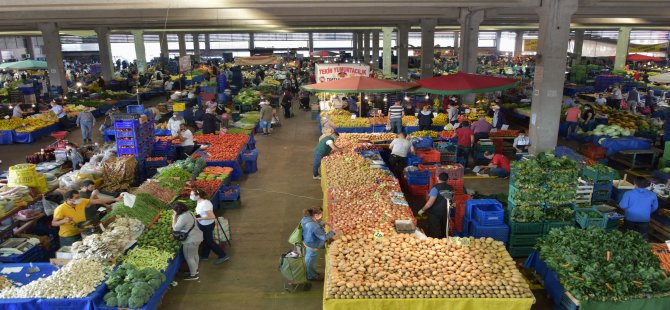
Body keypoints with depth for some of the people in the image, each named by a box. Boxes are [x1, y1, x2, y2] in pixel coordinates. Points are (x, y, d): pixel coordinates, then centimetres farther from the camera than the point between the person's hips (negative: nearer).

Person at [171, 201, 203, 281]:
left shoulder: (183, 217, -26)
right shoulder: (188, 213, 6)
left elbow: (175, 229, -19)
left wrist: (174, 218, -11)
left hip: (191, 240, -10)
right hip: (196, 237, 10)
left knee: (189, 257, 6)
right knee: (194, 254, 25)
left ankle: (193, 275, 18)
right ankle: (195, 269, 43)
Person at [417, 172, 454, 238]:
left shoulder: (436, 188, -18)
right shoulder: (450, 188, 1)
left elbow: (430, 202, -21)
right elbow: (452, 200, 12)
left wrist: (422, 210, -9)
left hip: (435, 213, -6)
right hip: (446, 213, 6)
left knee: (434, 232, 3)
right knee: (443, 231, 17)